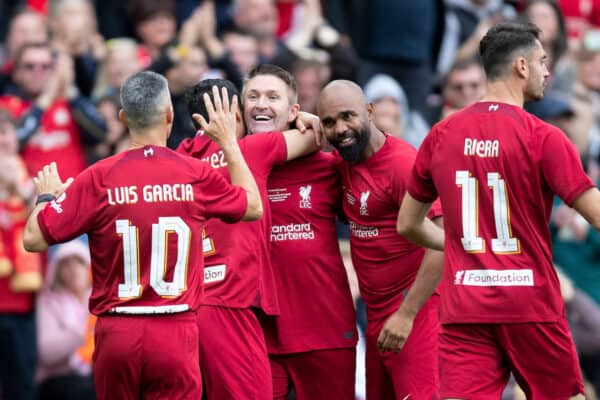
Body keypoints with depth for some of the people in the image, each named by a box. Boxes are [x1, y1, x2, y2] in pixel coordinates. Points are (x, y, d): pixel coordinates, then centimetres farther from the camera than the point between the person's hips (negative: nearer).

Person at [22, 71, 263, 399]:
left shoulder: (98, 178, -5)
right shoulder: (196, 175, -3)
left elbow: (34, 239, -3)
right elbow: (254, 207, 17)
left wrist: (46, 197, 17)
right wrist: (228, 142, 27)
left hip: (116, 333, 1)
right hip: (175, 335, -1)